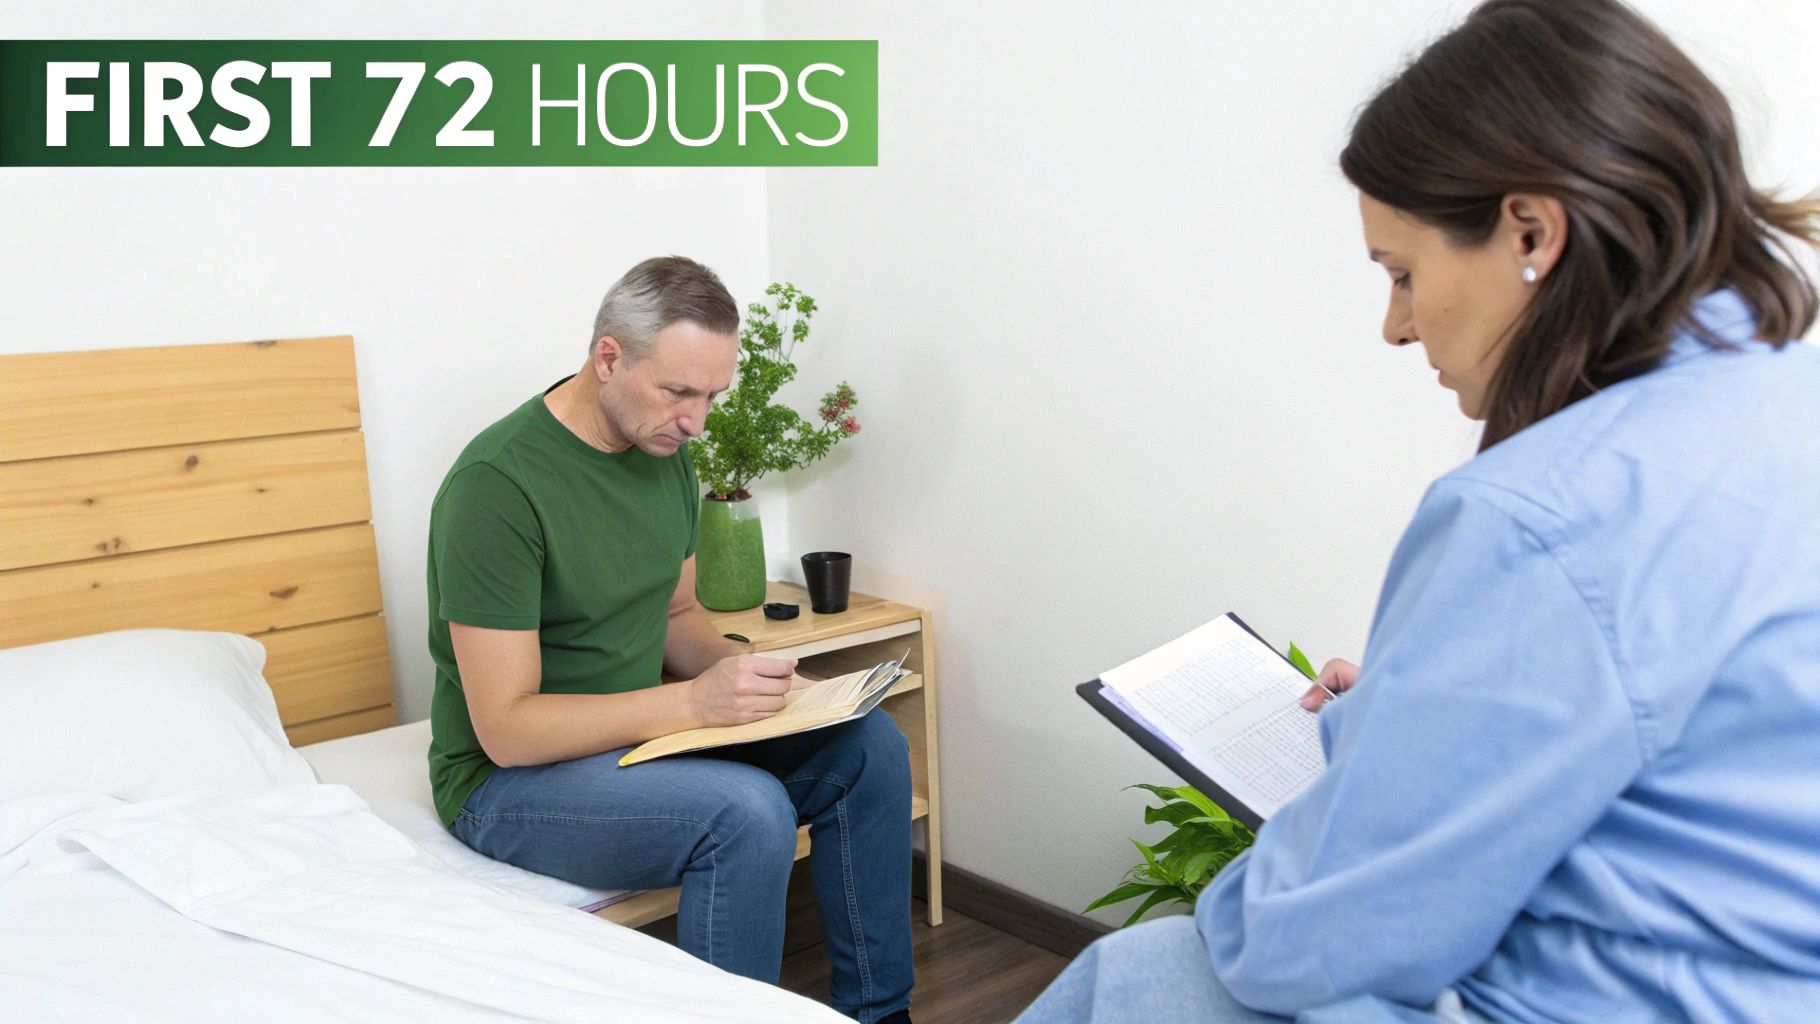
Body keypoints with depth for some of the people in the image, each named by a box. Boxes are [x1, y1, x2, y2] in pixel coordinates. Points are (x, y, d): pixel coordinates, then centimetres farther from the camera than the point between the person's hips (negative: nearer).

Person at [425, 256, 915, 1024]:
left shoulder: (666, 450, 1)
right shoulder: (497, 484, -24)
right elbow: (506, 729, -25)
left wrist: (738, 672, -7)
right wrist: (691, 701, -30)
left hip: (643, 733, 8)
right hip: (509, 774, -8)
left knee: (868, 747, -6)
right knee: (748, 812, -32)